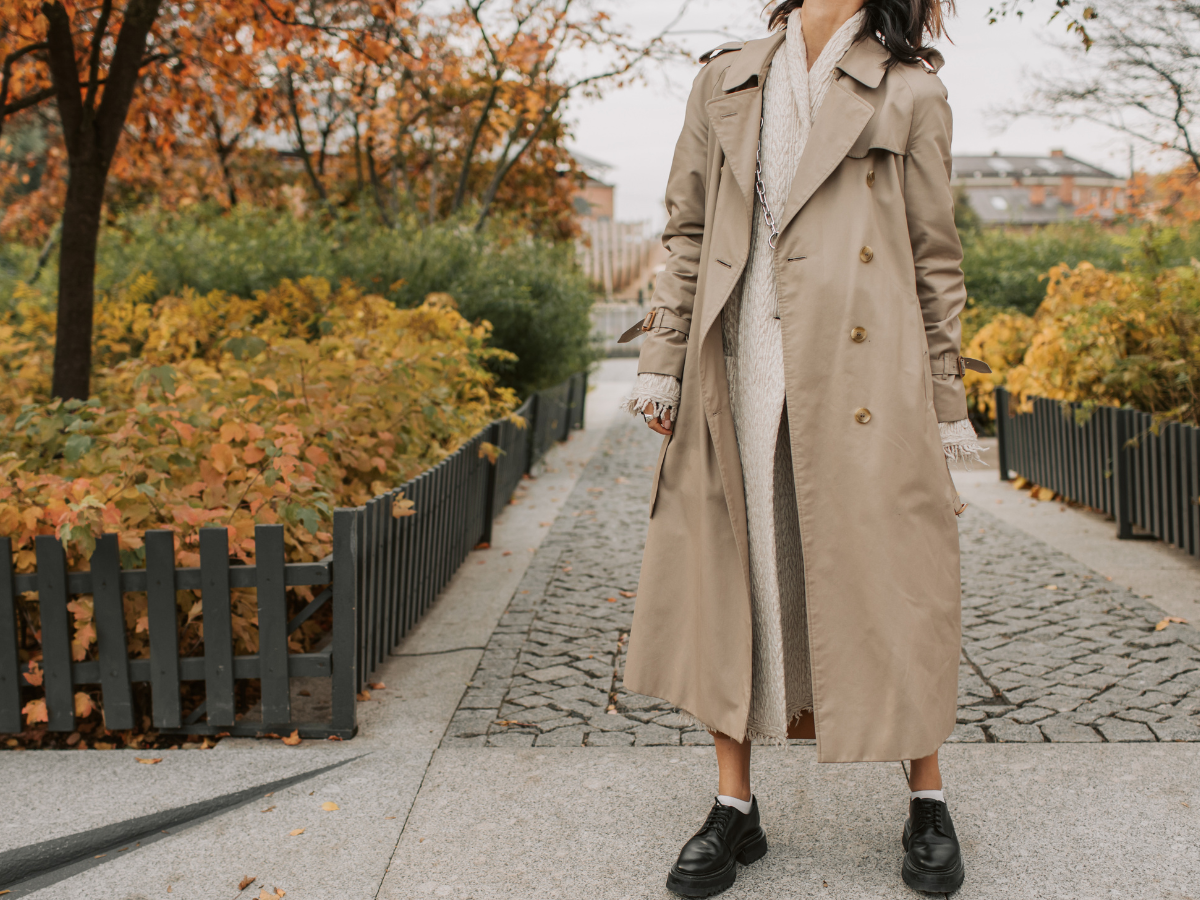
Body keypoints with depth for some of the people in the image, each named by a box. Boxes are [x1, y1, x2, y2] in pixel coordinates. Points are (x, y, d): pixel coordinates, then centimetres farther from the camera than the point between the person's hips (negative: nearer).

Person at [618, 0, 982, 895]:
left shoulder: (910, 93, 6)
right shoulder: (725, 81, 14)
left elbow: (937, 259, 6)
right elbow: (688, 232, 14)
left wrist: (948, 405, 4)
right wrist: (663, 358, 7)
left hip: (864, 384, -2)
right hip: (740, 375, 3)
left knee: (885, 586, 2)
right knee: (730, 578, 4)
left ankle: (928, 803, 22)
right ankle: (736, 807, 18)